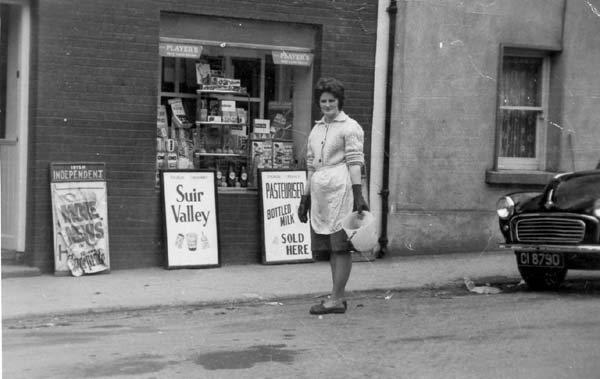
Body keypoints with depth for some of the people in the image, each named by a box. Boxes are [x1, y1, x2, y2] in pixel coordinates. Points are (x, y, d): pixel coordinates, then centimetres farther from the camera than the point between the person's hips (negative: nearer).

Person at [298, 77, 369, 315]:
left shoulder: (349, 127, -1)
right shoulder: (316, 130, 19)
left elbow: (355, 162, -9)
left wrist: (358, 194, -16)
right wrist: (305, 197, 19)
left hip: (340, 189, -7)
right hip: (320, 192, 8)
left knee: (341, 246, -5)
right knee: (331, 248, 10)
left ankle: (336, 299, -3)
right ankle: (340, 297, 17)